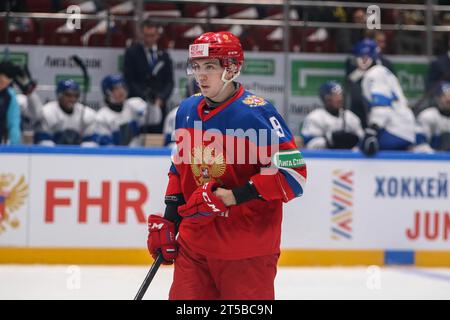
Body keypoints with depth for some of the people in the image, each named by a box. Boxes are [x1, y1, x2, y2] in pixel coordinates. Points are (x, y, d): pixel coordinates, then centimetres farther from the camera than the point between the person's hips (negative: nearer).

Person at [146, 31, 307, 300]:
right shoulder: (187, 110, 9)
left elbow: (294, 173, -19)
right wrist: (166, 222, 14)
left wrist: (231, 196, -23)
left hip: (248, 251, -6)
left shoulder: (256, 113, -14)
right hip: (194, 244, 6)